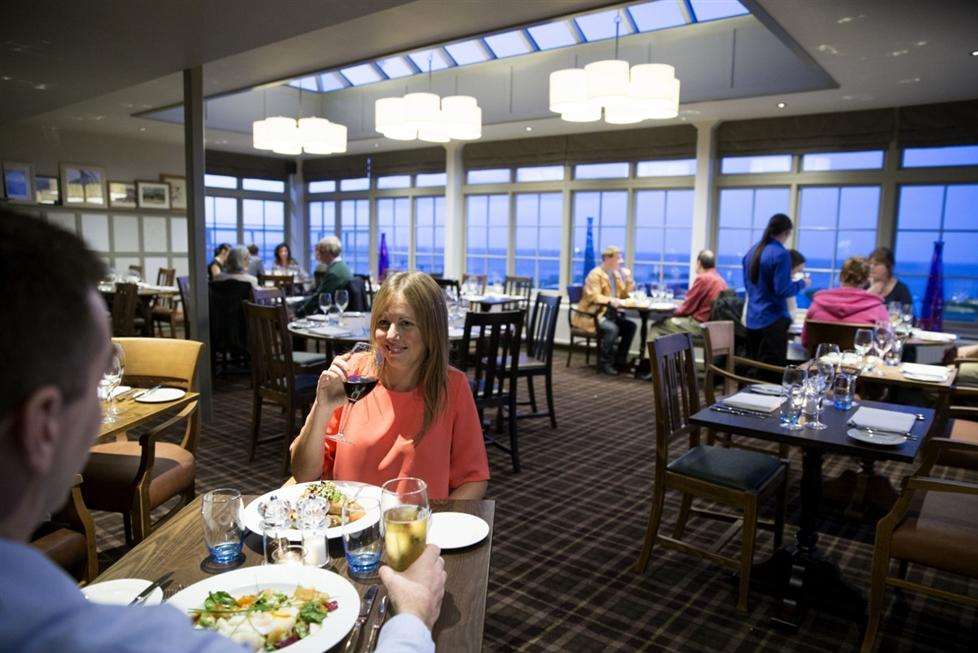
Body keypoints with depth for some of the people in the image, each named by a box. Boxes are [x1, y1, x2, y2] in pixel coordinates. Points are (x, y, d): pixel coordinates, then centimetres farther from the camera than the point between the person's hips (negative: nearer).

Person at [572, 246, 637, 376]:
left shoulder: (616, 274, 12)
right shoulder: (595, 274, -12)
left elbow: (625, 294, 15)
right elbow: (593, 297, -24)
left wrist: (628, 278, 0)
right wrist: (610, 300, -37)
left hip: (609, 313, 8)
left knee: (630, 326, -10)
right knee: (612, 329, -31)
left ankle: (619, 360, -3)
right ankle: (604, 362, -16)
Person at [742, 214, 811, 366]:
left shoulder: (752, 252, 9)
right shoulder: (780, 254, -14)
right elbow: (783, 290, -17)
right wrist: (803, 283, -1)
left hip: (752, 320, 7)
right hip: (773, 321, -7)